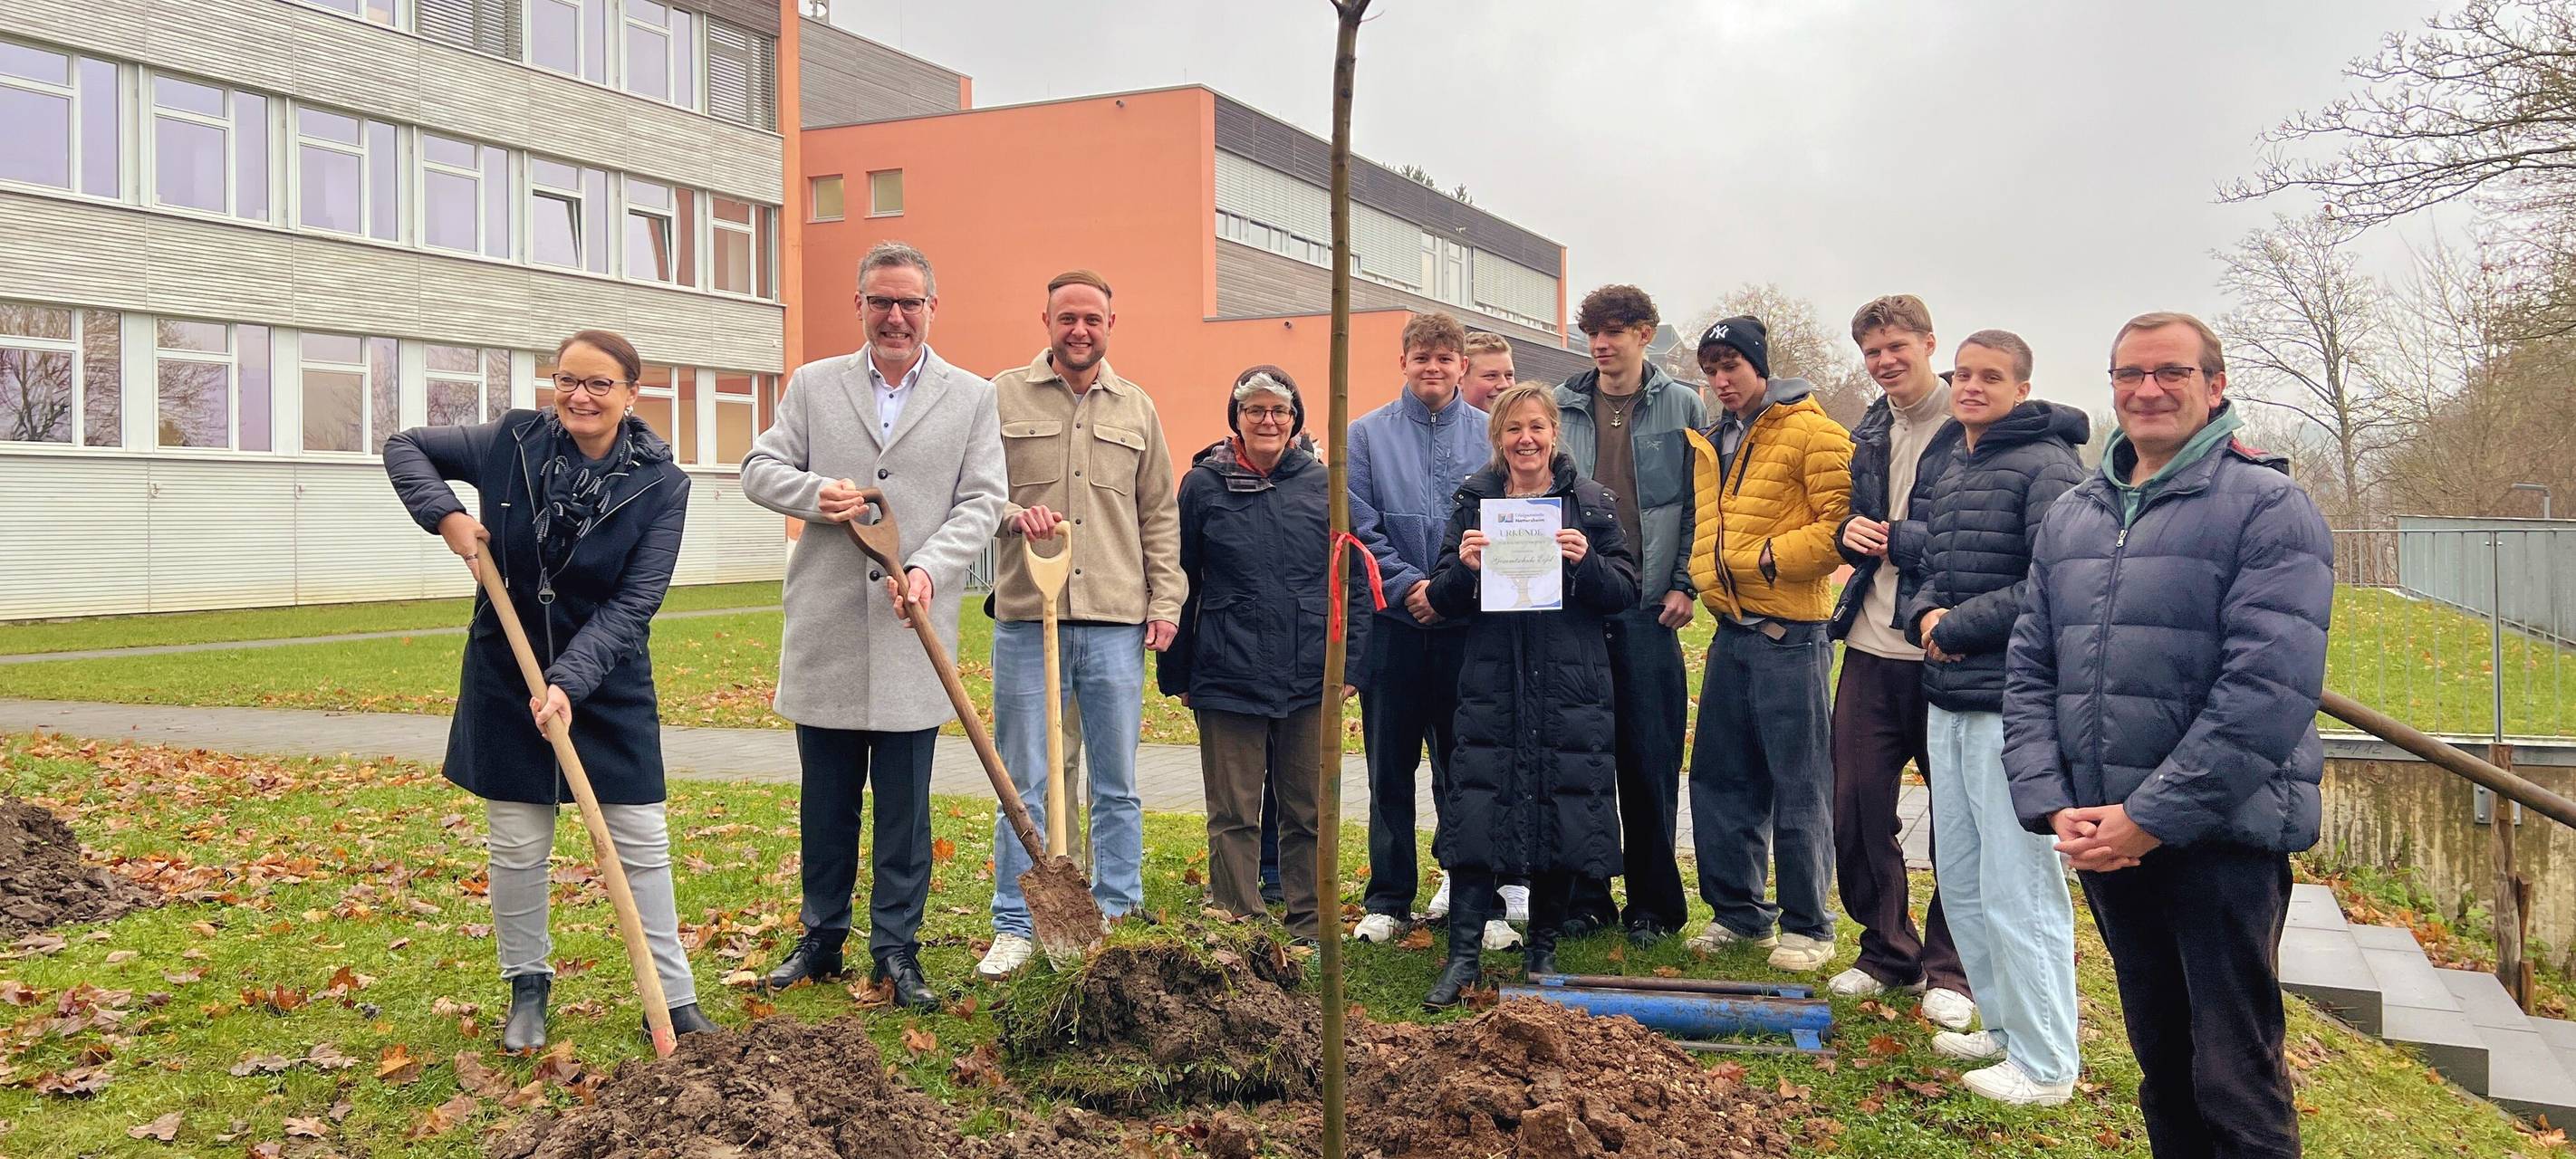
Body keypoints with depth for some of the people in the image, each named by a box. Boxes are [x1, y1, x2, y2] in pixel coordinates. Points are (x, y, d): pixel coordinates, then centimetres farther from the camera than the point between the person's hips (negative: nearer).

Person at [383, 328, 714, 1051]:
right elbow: (404, 447, 6)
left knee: (642, 841, 2)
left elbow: (633, 602, -17)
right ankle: (527, 987, 26)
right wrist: (445, 515, -12)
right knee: (517, 844, 8)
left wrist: (571, 681, -27)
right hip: (506, 679, 1)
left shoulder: (661, 483, -13)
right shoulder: (513, 441, -8)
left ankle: (673, 997, 12)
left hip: (609, 685, -1)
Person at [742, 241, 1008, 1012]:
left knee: (905, 807, 4)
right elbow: (760, 468, 9)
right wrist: (813, 493, -12)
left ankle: (897, 952, 15)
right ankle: (821, 940, 26)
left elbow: (982, 503, 0)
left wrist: (929, 567, -17)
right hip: (824, 631, 2)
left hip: (913, 635, -1)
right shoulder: (813, 385, 10)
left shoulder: (972, 398, 6)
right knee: (825, 801, 12)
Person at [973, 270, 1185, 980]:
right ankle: (1016, 927, 14)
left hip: (1116, 622, 2)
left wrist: (1166, 602, 5)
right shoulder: (1002, 397, 5)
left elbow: (1160, 516, 13)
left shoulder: (1137, 409, 12)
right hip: (1026, 616, -2)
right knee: (1023, 785, 4)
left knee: (1117, 784, 9)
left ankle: (1118, 917, 20)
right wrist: (1014, 514, -17)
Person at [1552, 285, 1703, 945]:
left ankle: (1652, 902, 13)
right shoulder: (1562, 409, 9)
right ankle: (1586, 897, 16)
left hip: (1649, 609, -2)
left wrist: (1685, 585, -4)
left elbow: (1700, 502, 4)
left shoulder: (1682, 408, 5)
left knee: (1650, 760, 1)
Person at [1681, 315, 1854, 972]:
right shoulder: (1711, 444, 15)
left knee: (1799, 786, -1)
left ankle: (1807, 927, 10)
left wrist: (1773, 557, -17)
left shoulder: (1810, 432, -8)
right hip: (1730, 631, 8)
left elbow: (1844, 523, -15)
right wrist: (1706, 573, 12)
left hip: (1789, 634, -8)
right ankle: (1738, 912, 23)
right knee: (1720, 777, 11)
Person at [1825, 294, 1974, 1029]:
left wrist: (1897, 540, -15)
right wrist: (1849, 533, 2)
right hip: (1872, 649, 7)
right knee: (1858, 809, 9)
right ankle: (1886, 950, 26)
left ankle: (1949, 968, 19)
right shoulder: (1870, 434, 16)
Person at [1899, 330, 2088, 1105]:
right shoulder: (1950, 476, 17)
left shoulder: (2047, 466, -10)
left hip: (2012, 706, -9)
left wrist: (1959, 627, -12)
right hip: (1948, 703, 9)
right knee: (1961, 880, 16)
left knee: (2017, 887, -5)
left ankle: (2044, 1064, 6)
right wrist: (1926, 615, -1)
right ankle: (2005, 1026, 31)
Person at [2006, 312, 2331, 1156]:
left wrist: (2154, 817, -19)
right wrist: (2051, 804, -5)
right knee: (2160, 1060, 18)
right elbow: (2029, 669, 9)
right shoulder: (2071, 516, 11)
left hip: (2224, 835, -5)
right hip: (2103, 837, 6)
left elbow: (2270, 686, -17)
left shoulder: (2267, 507, -7)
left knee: (2235, 1084, -1)